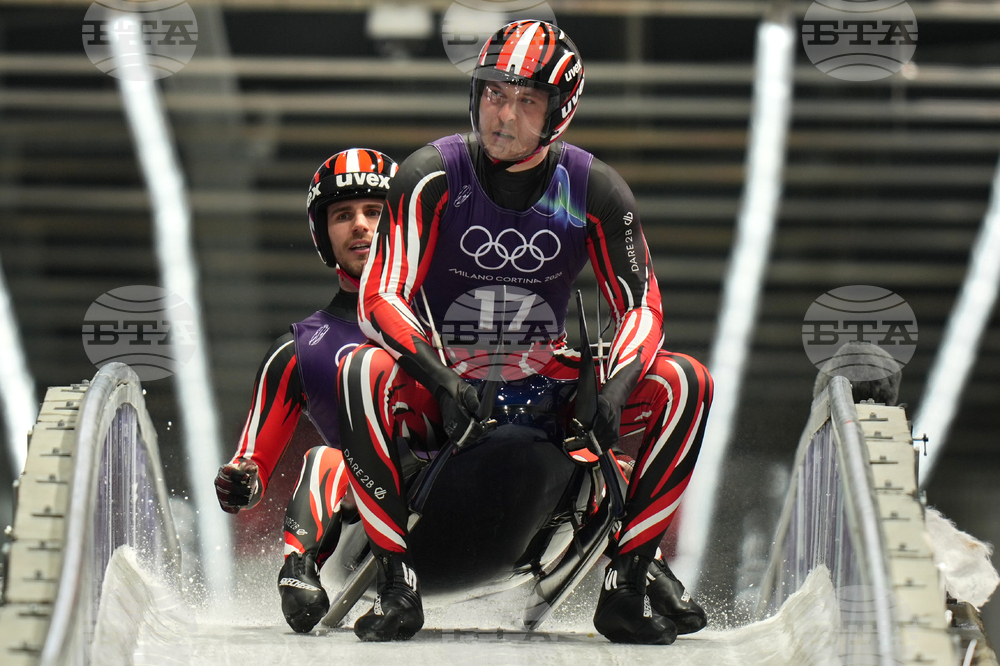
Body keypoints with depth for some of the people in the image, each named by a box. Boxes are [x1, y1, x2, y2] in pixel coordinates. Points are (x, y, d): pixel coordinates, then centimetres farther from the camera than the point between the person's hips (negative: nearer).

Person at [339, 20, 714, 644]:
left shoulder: (594, 189, -5)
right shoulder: (433, 175, -11)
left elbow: (640, 304, -3)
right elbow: (380, 298, -16)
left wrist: (616, 385, -25)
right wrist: (441, 378, -33)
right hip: (441, 382, -3)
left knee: (685, 382, -18)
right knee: (365, 373, -36)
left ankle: (629, 579, -13)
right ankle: (396, 580, -27)